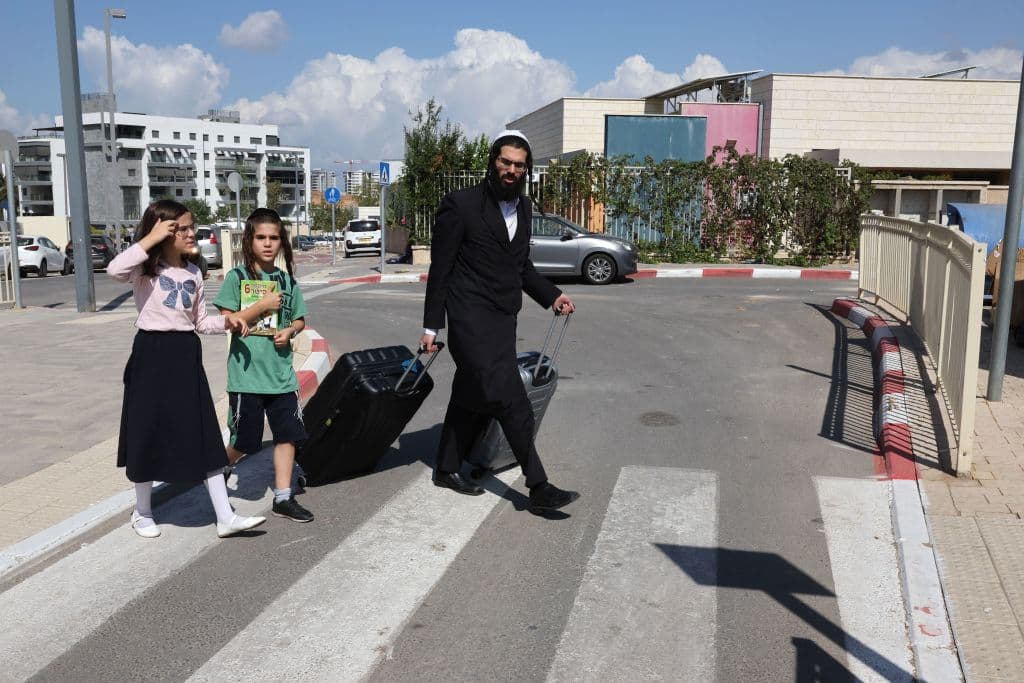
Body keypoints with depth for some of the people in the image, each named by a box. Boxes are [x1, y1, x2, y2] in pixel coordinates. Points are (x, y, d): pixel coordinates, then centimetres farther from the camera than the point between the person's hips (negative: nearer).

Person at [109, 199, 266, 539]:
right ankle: (143, 512, 27)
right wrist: (151, 239, -24)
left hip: (186, 355, 5)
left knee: (204, 436, 3)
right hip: (152, 353, -4)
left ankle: (225, 517, 5)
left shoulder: (193, 272, 10)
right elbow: (114, 269, -30)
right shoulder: (146, 268, -6)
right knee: (149, 434, 6)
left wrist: (225, 322, -3)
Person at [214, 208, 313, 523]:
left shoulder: (287, 280, 8)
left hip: (281, 373, 4)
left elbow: (300, 320, 17)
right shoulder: (237, 277, -5)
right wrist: (263, 305, -15)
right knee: (244, 441, 5)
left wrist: (290, 331, -5)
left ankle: (283, 497, 17)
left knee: (288, 434, 5)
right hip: (247, 374, -4)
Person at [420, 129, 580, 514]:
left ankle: (447, 469, 32)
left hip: (503, 320, 8)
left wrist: (551, 296, 8)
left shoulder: (523, 207, 12)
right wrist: (431, 326, -7)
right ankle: (539, 488, -7)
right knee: (513, 403, -12)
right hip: (472, 320, -8)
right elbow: (440, 269, -7)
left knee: (474, 397, 16)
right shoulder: (461, 205, -10)